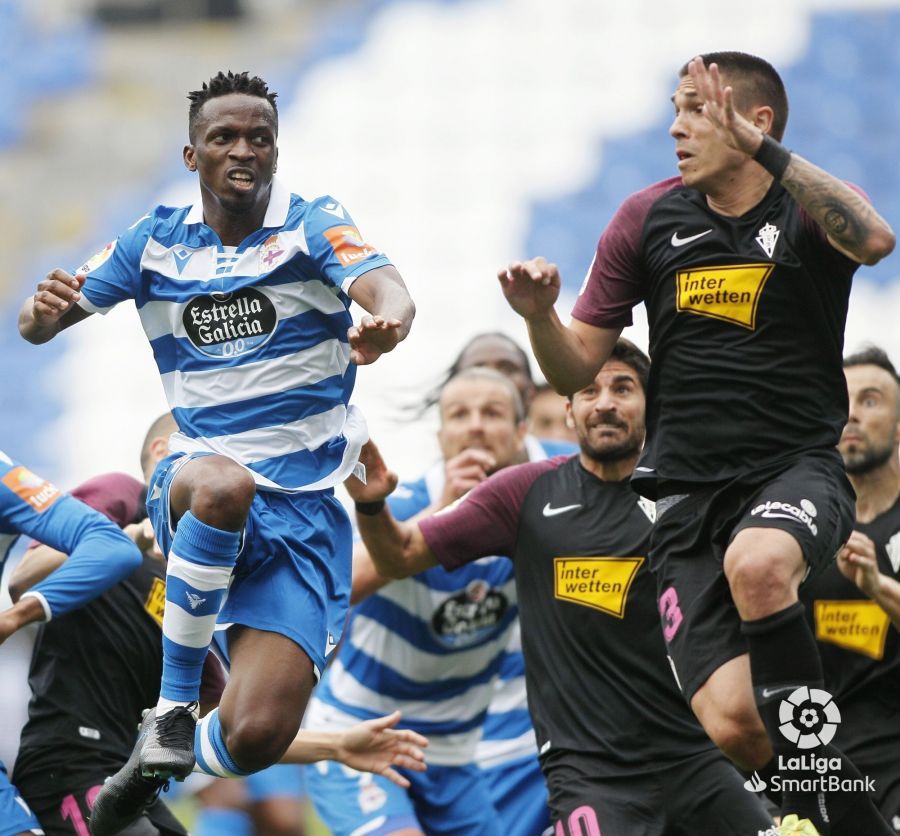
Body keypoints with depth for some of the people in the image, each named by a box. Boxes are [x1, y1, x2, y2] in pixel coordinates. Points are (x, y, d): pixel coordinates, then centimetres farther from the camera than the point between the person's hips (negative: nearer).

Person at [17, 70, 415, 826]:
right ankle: (174, 703, -23)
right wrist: (44, 312, -20)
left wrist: (384, 327, -48)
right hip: (194, 483, 1)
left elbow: (389, 293, -22)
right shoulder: (157, 241, 5)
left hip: (304, 505, -1)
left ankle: (166, 772, 20)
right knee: (222, 483, -41)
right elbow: (39, 324, 6)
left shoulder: (312, 226, -3)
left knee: (256, 740, -16)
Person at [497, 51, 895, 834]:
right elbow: (578, 370, 10)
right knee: (732, 724, -13)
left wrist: (763, 152, -33)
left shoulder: (807, 211, -3)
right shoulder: (650, 219, 7)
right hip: (690, 492, 3)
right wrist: (540, 316, -11)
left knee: (756, 562, -39)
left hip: (797, 470, -3)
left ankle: (807, 744, -22)